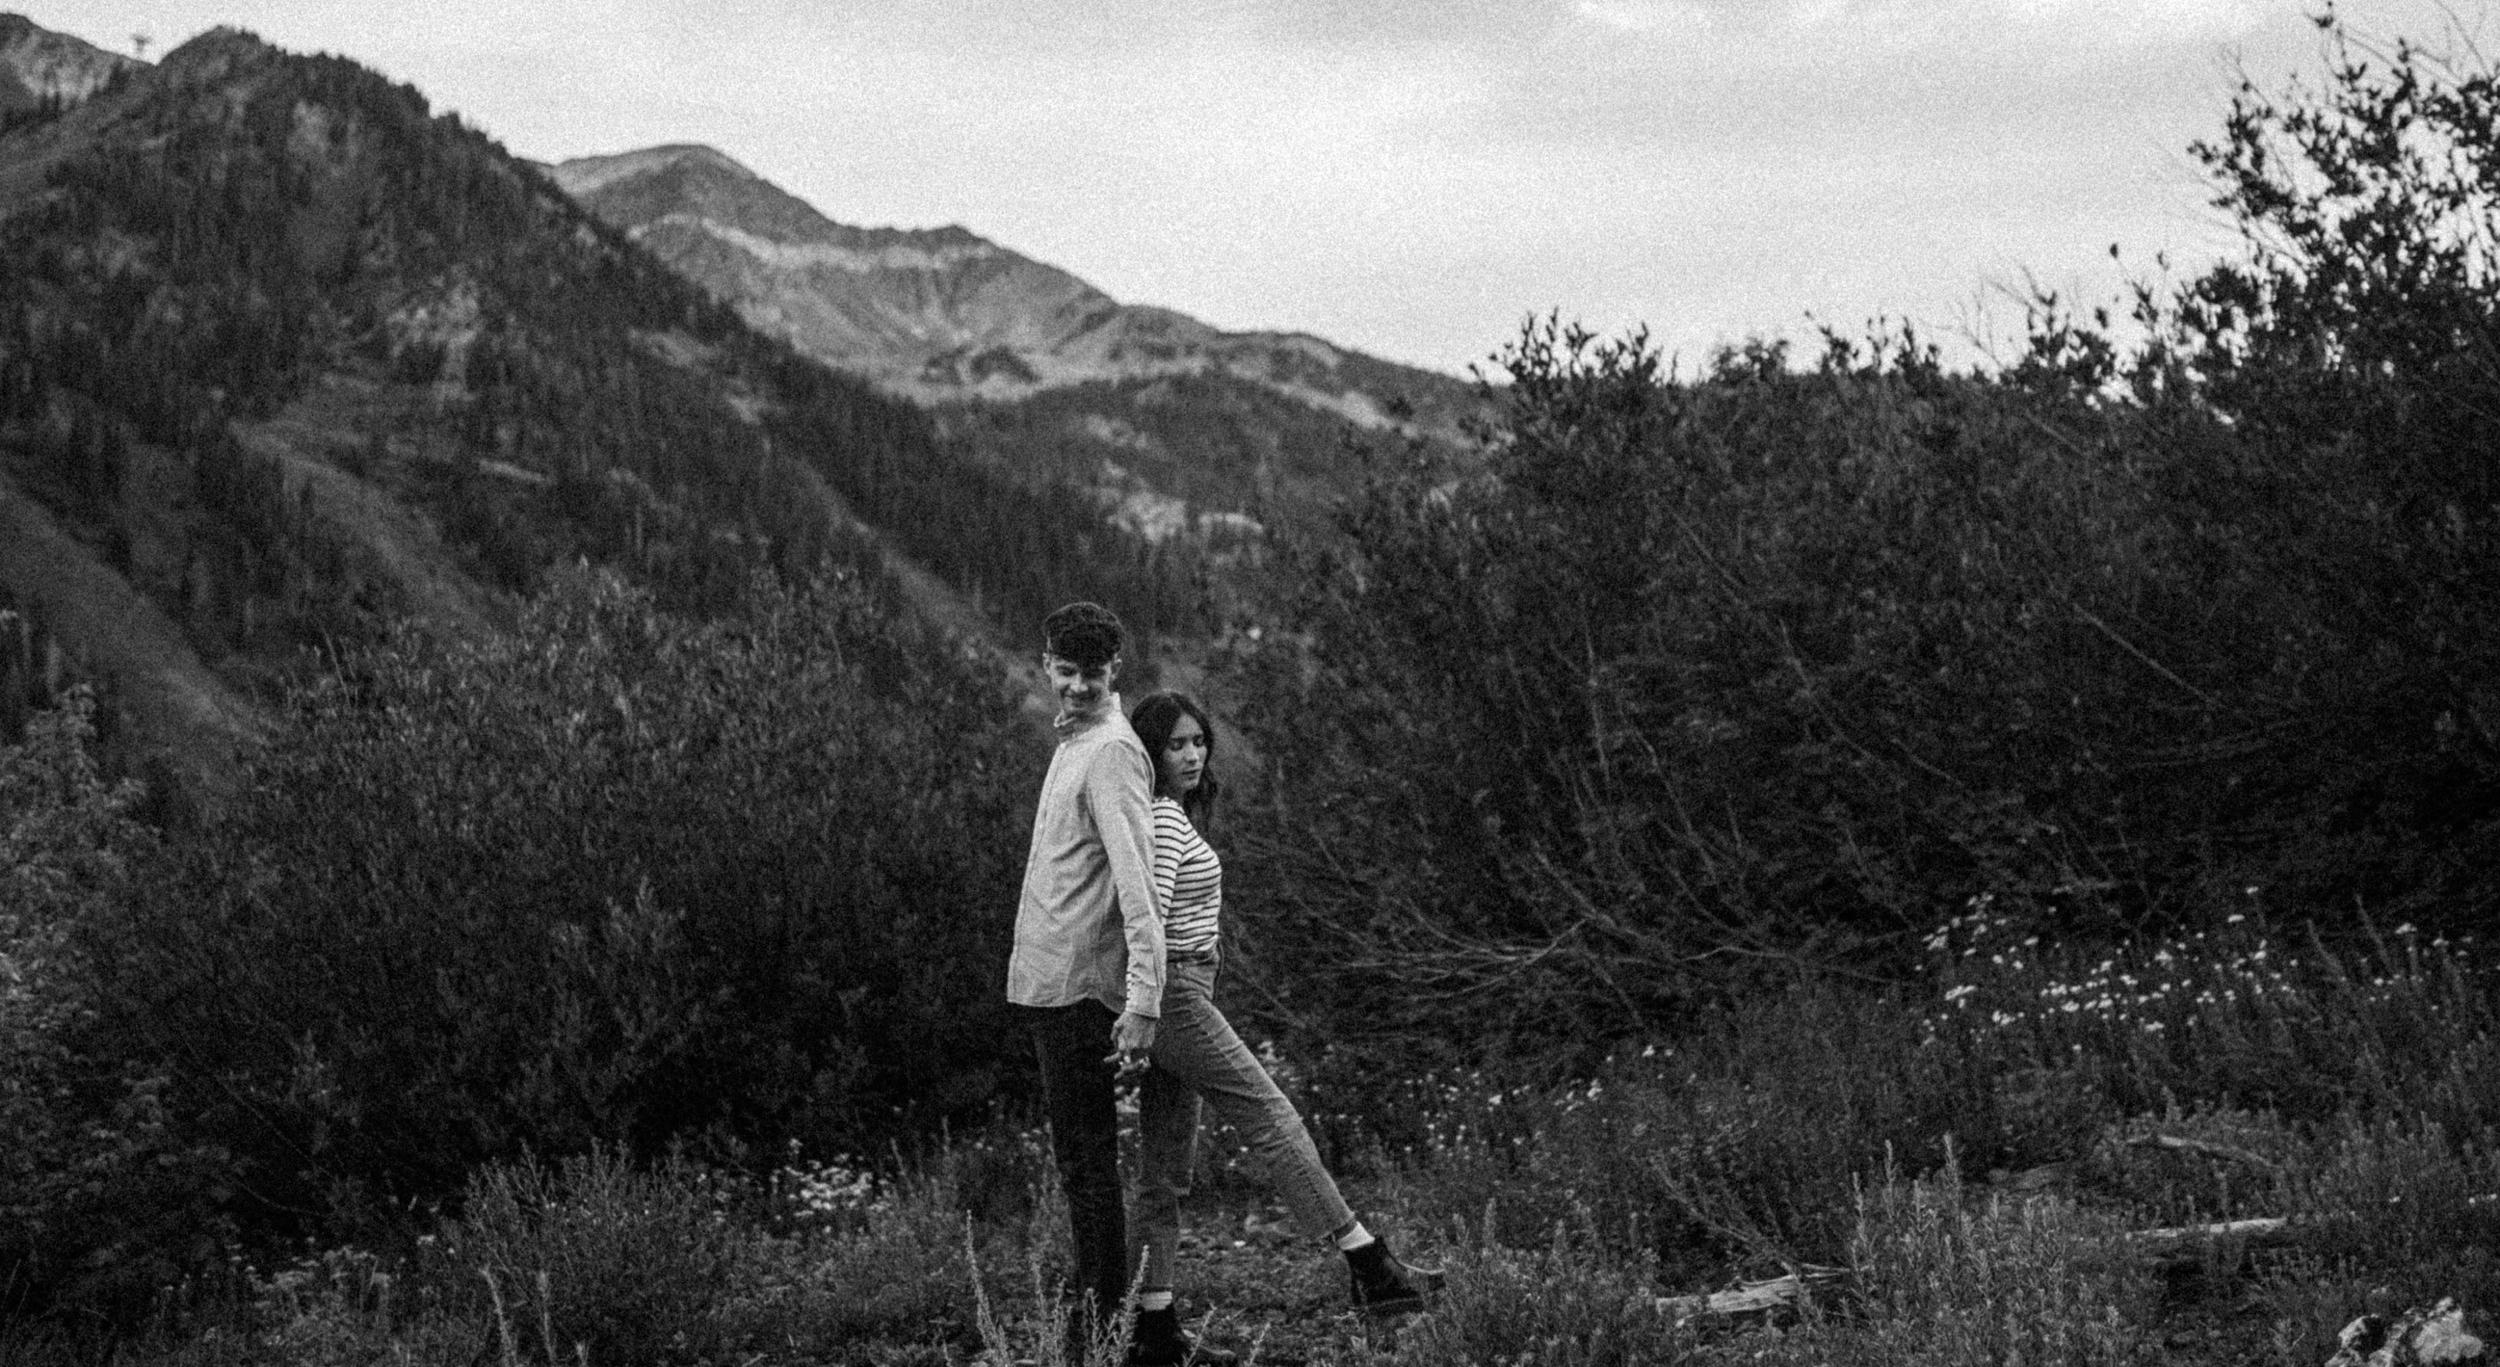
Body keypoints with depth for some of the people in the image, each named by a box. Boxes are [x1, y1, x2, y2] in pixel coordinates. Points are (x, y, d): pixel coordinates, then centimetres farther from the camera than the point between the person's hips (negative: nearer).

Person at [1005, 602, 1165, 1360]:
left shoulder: (1111, 753, -14)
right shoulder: (1075, 742, 17)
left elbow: (1137, 885, -22)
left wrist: (1143, 1004, -29)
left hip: (1077, 986, -10)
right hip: (1050, 984, 10)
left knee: (1088, 1162, -6)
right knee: (1077, 1158, 14)